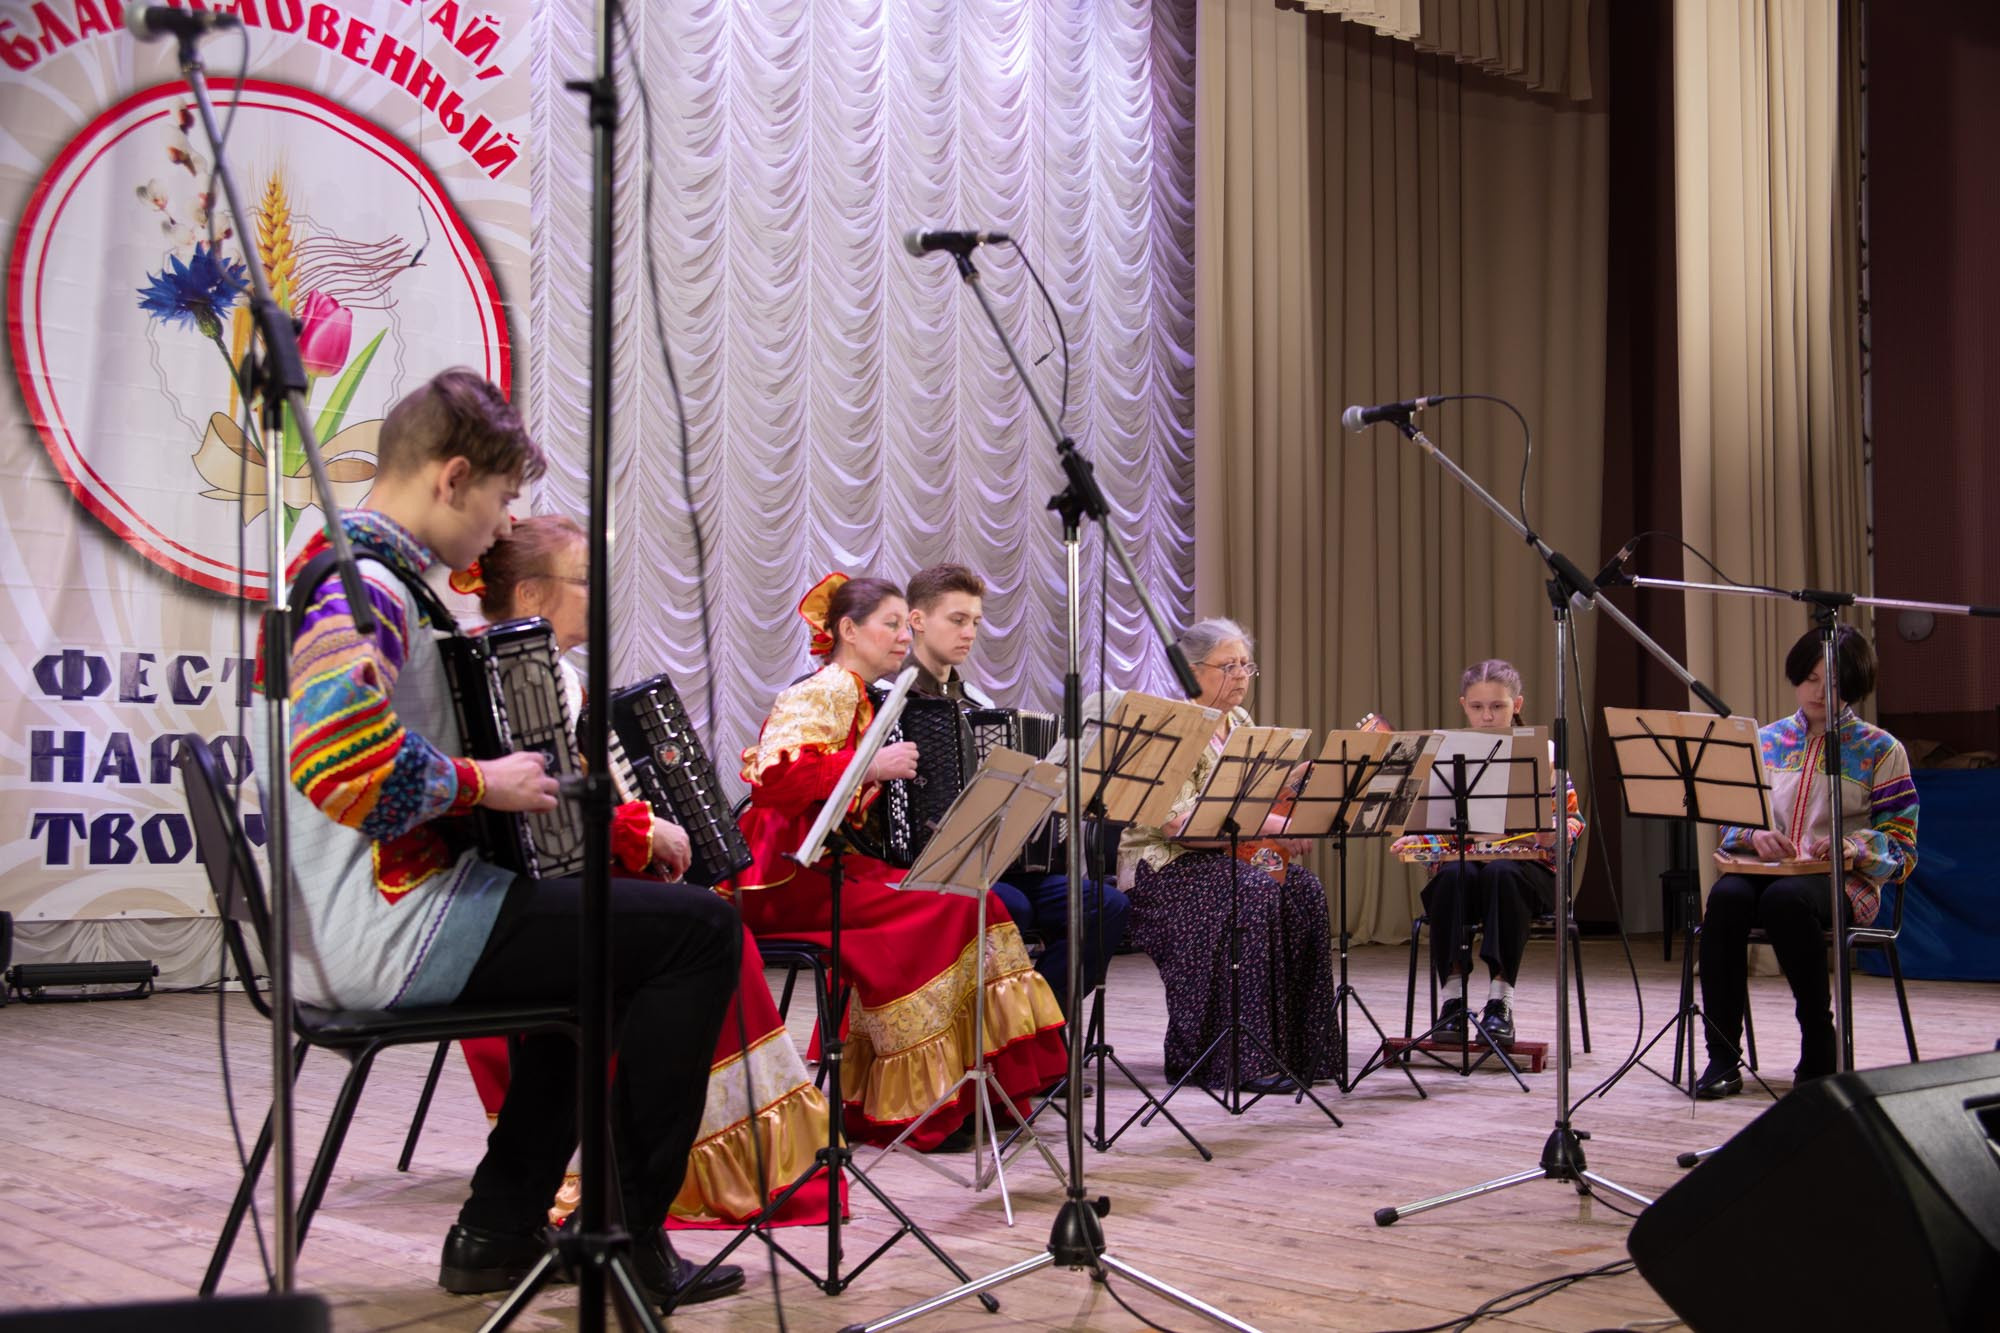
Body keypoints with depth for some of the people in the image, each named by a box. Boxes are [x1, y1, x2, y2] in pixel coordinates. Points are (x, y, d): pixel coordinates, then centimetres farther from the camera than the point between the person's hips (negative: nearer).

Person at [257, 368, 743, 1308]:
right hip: (394, 931, -11)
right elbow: (340, 761, -34)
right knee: (697, 929, -9)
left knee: (602, 937, 29)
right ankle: (626, 1238, -1)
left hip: (348, 930, 11)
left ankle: (500, 1229, 24)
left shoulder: (346, 568, 17)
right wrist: (482, 781, -19)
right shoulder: (366, 585, -17)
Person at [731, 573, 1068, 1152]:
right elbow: (776, 773, -25)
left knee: (971, 903, -10)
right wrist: (871, 767, -22)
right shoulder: (826, 691, -10)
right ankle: (915, 1110, -17)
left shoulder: (860, 701, 19)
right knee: (939, 912, -24)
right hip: (788, 878, -9)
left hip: (834, 865, 9)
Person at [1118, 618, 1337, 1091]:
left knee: (1303, 890, -20)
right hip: (1163, 864, -7)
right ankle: (1236, 1059, -30)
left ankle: (1301, 1047, -15)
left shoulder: (1241, 722, 14)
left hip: (1223, 856, 7)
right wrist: (1267, 824, -26)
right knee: (1252, 892, -33)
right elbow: (1175, 820, -22)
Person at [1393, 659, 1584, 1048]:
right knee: (1450, 877, -35)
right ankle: (1452, 998, -28)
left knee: (1502, 873, -38)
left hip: (1526, 866, -2)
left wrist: (1552, 835, -18)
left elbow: (1572, 819, 5)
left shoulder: (1544, 754, 6)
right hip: (1462, 859, 2)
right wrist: (1417, 839, -8)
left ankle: (1500, 1000, -33)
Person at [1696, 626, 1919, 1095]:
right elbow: (1732, 822, 17)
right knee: (1726, 897, -34)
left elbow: (1901, 847, 4)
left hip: (1843, 879, -3)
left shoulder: (1881, 750, 8)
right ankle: (1722, 1057, -31)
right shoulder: (1767, 741, 17)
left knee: (1785, 898, -39)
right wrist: (1755, 835, -7)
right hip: (1768, 866, 3)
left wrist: (1850, 846, -17)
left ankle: (1820, 1053, -24)